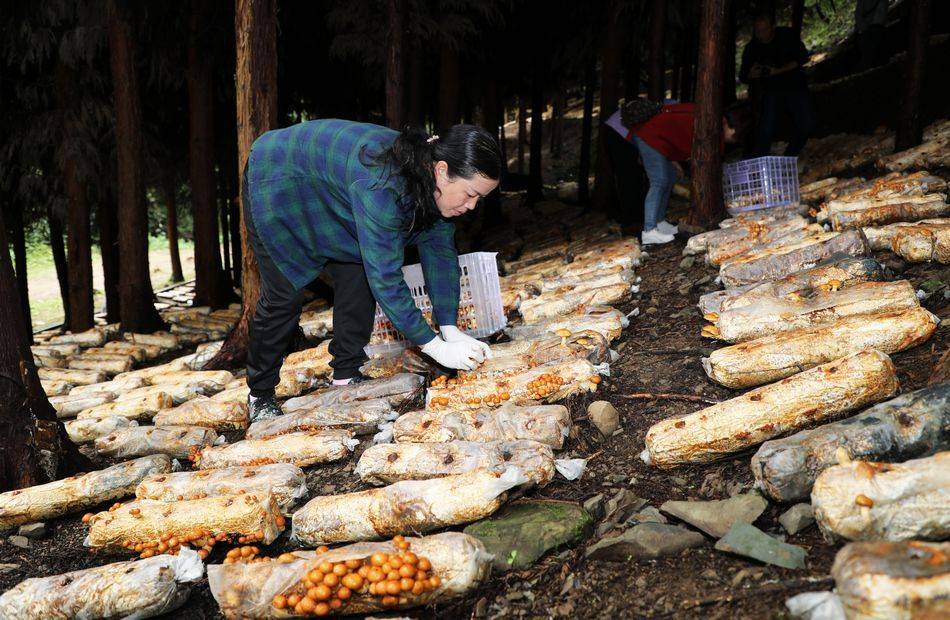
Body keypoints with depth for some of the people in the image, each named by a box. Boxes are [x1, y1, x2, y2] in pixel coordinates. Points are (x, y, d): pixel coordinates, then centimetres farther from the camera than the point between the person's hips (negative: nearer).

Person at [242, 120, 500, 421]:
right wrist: (435, 346, -37)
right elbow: (385, 277, -41)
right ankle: (260, 395, 10)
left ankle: (346, 377, 6)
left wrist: (451, 329, -19)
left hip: (330, 190, 7)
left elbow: (440, 253, -11)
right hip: (277, 177, -7)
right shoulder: (382, 186, -43)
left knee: (358, 277, -4)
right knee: (284, 294, -7)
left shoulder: (436, 182, -18)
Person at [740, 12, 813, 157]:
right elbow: (743, 77, 1)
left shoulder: (788, 35, -5)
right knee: (765, 130, -16)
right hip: (772, 90, -2)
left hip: (796, 86, 2)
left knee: (805, 126, 0)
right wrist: (751, 75, -25)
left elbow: (803, 57, -8)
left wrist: (778, 71, -20)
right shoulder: (752, 48, -4)